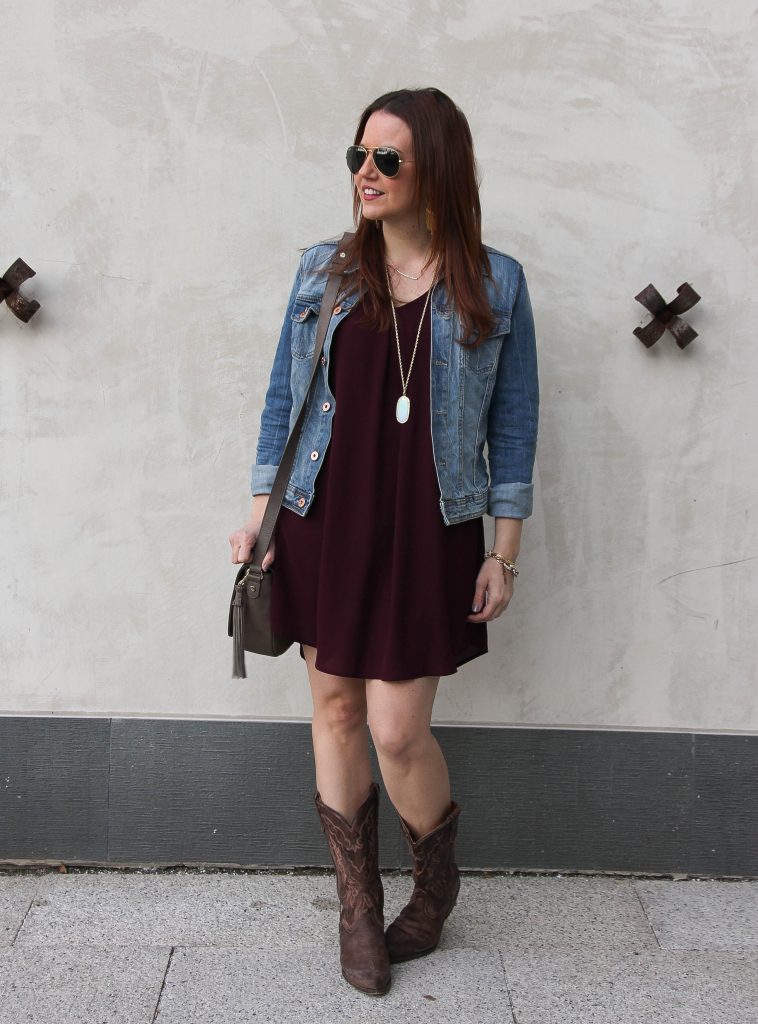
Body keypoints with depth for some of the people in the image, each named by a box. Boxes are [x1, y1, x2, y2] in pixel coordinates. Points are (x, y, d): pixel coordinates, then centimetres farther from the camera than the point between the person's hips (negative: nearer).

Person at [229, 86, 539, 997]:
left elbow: (513, 422, 2)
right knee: (335, 710, 10)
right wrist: (258, 515, 5)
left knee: (398, 732, -2)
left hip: (425, 537, -3)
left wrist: (504, 554, -1)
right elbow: (283, 399, 9)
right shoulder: (323, 271, 5)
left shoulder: (493, 285, 0)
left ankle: (436, 884, 29)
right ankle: (357, 904, 29)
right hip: (324, 524, 3)